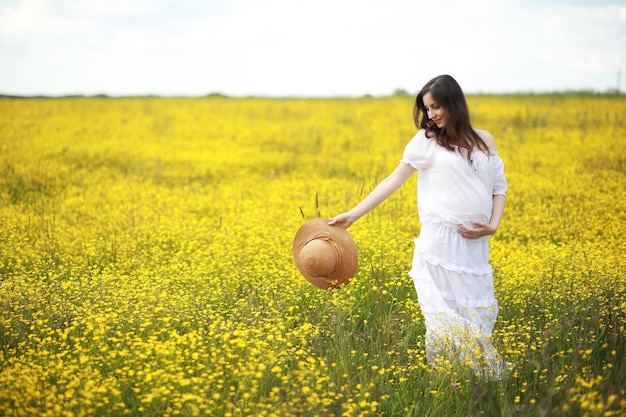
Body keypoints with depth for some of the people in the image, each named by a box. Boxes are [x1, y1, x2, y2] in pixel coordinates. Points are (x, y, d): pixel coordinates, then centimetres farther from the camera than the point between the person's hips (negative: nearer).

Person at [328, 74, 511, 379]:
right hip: (440, 241, -3)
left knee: (477, 316, 3)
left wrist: (493, 226, -5)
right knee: (444, 316, -4)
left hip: (475, 243, 3)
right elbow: (394, 180, 1)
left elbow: (499, 187, 13)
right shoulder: (426, 141, 3)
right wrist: (352, 215, -5)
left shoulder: (484, 140, 10)